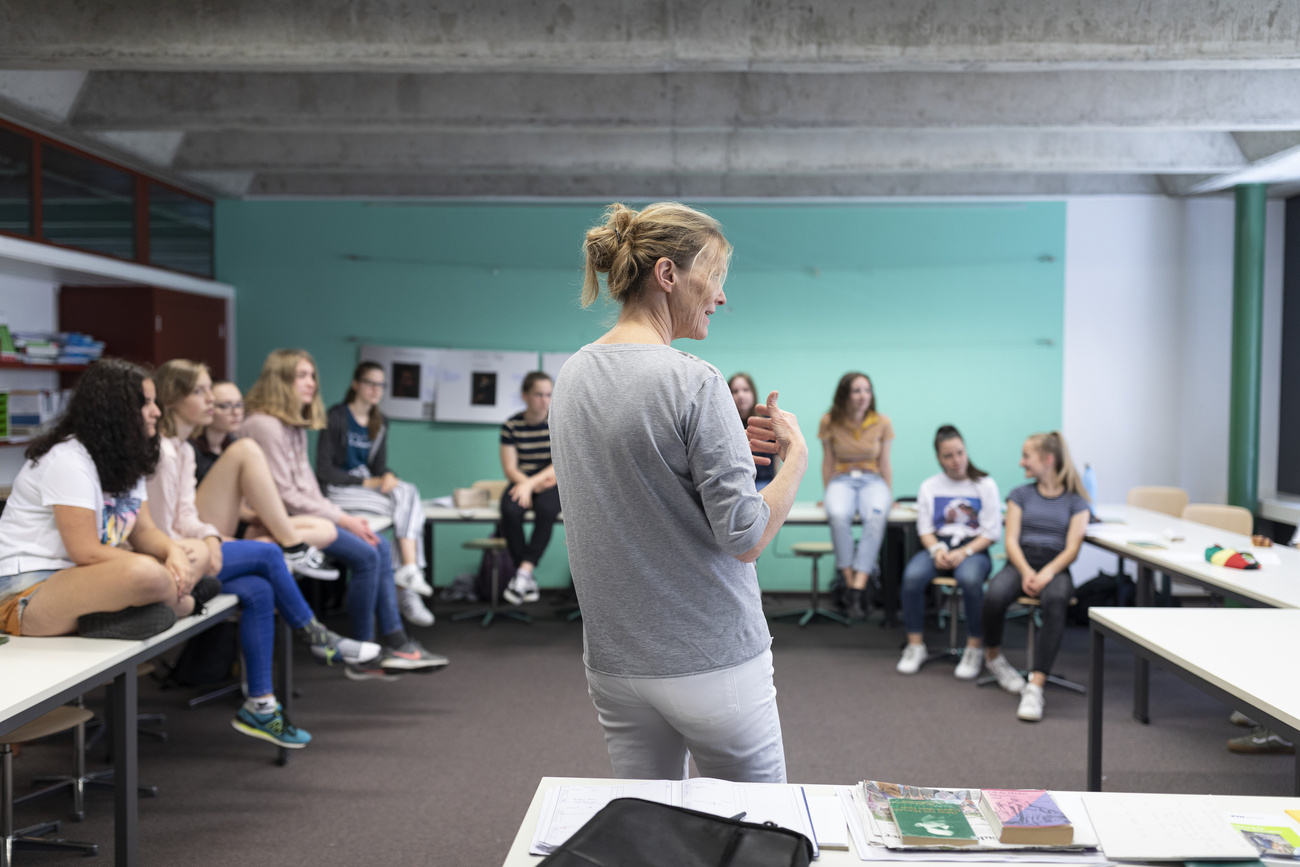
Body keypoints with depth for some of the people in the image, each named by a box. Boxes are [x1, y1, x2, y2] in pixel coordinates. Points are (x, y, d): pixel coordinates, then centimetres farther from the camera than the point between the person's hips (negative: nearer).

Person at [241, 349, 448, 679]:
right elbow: (283, 495, -19)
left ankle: (395, 642, -3)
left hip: (303, 514, 10)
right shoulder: (265, 426, -15)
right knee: (365, 555, -19)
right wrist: (340, 519, -15)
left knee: (379, 549, 0)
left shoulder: (294, 425, 17)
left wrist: (343, 516, 2)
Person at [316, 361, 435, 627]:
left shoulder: (380, 423, 15)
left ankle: (409, 572, -33)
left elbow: (379, 465, 13)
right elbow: (323, 469, -11)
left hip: (367, 484, 6)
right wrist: (366, 482, -17)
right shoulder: (335, 417, -6)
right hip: (338, 489, -6)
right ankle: (407, 590, -24)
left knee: (409, 493, -26)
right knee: (410, 507, -24)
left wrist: (387, 475, -12)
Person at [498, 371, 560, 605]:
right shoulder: (512, 425, -1)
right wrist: (536, 483, -19)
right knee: (510, 510, -32)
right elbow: (510, 469, -3)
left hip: (552, 484, -1)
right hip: (522, 482, 1)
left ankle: (523, 572, -36)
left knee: (546, 508, -36)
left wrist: (531, 483, -20)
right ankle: (529, 579, -25)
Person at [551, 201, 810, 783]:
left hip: (613, 662, 7)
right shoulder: (693, 381, -18)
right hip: (712, 663, -6)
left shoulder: (573, 374, 5)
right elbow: (745, 538, -17)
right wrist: (795, 457, -2)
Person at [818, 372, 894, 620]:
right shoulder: (830, 423, 1)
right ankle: (849, 580, -33)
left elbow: (884, 464, 8)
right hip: (842, 480, 0)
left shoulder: (882, 423, 3)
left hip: (873, 481, 0)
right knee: (838, 515, -38)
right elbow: (828, 462, 8)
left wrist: (888, 496, 6)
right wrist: (828, 495, 7)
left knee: (876, 517, -36)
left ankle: (858, 588, -42)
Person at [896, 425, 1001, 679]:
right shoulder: (929, 487, 12)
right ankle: (915, 646, -16)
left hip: (973, 549, -2)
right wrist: (937, 549, -12)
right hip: (938, 546, 3)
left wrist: (963, 553, -15)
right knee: (912, 576, -30)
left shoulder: (985, 485, 3)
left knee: (969, 579, -38)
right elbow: (925, 529, 9)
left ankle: (974, 648, -19)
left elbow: (992, 533, -1)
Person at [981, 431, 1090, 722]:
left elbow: (1072, 548, 0)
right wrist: (1026, 571, -15)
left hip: (1055, 566, -1)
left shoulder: (1075, 501, 10)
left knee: (1055, 602, -39)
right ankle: (993, 657, -3)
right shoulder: (1021, 494, 16)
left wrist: (1047, 573, -20)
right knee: (994, 596, -34)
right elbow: (1011, 540, 5)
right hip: (1021, 561, 2)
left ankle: (1036, 686, -41)